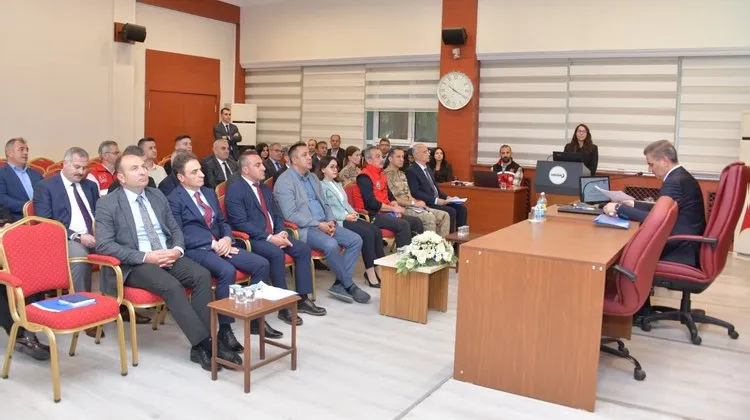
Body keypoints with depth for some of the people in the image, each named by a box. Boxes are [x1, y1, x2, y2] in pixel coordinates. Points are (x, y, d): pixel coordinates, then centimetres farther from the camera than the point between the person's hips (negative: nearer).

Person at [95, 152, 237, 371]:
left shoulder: (157, 195, 14)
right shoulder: (107, 204, -3)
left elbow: (175, 229, 17)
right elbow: (103, 245, -11)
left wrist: (177, 250, -7)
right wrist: (146, 256, -20)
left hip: (168, 256, 5)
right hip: (134, 264, -5)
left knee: (202, 275, -22)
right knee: (172, 286, -32)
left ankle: (199, 346, -21)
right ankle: (205, 343, -25)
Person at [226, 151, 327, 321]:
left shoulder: (265, 188, 17)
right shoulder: (235, 190, -10)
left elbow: (277, 215, 17)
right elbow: (241, 223, -19)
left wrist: (281, 233, -5)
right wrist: (269, 238, -22)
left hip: (273, 235, 8)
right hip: (251, 239, -8)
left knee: (304, 249, -9)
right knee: (277, 254, -33)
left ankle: (302, 299, -2)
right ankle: (283, 306, -23)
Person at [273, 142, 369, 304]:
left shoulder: (313, 178, 18)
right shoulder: (284, 181, -8)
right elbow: (290, 215, -16)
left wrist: (331, 221, 1)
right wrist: (318, 224, -18)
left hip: (323, 224, 8)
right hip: (303, 228, -8)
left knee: (356, 240, -8)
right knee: (331, 245, -32)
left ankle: (340, 284, -5)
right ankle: (349, 285, -11)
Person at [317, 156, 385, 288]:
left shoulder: (338, 185, 27)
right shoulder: (321, 185, -2)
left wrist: (353, 213, 4)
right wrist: (345, 217, -16)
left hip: (349, 217, 8)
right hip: (337, 222, -8)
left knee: (376, 231, -15)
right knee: (367, 233, -27)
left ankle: (380, 269, -16)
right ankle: (370, 273, -23)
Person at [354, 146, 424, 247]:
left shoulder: (381, 174, 17)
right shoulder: (364, 177, -13)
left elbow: (389, 195, 19)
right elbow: (371, 203, -21)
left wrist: (396, 207, -3)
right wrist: (393, 208, -13)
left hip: (386, 212, 9)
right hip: (373, 215, -9)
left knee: (416, 222, 3)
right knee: (403, 225, -28)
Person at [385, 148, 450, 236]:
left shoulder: (402, 174, 22)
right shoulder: (387, 175, -8)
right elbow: (392, 199, -14)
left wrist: (418, 202, 0)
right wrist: (414, 203, -13)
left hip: (411, 206, 9)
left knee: (444, 216, -5)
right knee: (429, 217, -31)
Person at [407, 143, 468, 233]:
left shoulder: (428, 168, 18)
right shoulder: (411, 171, -11)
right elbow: (415, 192, -19)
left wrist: (446, 197, 6)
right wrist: (435, 200, -22)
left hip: (437, 200, 9)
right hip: (427, 203, -9)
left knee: (461, 207, -2)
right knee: (451, 211, -24)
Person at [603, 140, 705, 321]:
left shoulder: (675, 182, -20)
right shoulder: (680, 177, 12)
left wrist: (619, 208, -18)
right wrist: (633, 204, 15)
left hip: (682, 251, -10)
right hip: (684, 244, 10)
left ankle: (640, 310, 11)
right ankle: (639, 306, 14)